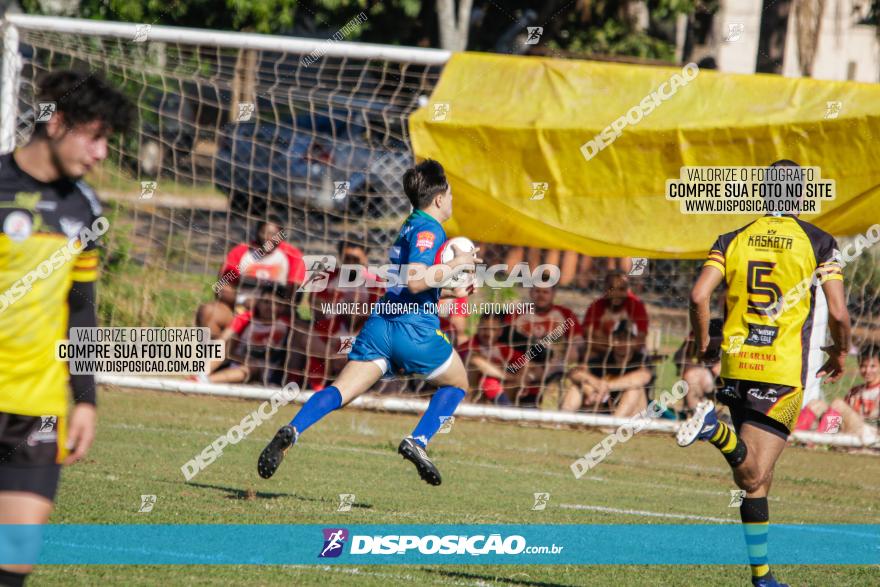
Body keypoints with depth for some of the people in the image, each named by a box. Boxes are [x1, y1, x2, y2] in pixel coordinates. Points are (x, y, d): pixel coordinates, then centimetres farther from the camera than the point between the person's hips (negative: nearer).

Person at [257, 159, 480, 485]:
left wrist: (448, 293, 27)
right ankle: (418, 441, 1)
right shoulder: (428, 230, -6)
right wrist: (456, 264, -10)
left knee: (339, 391, -5)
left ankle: (292, 431, -29)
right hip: (415, 329, -7)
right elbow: (415, 280, -20)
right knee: (457, 382, 18)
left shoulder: (410, 227, 23)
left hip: (380, 321, 7)